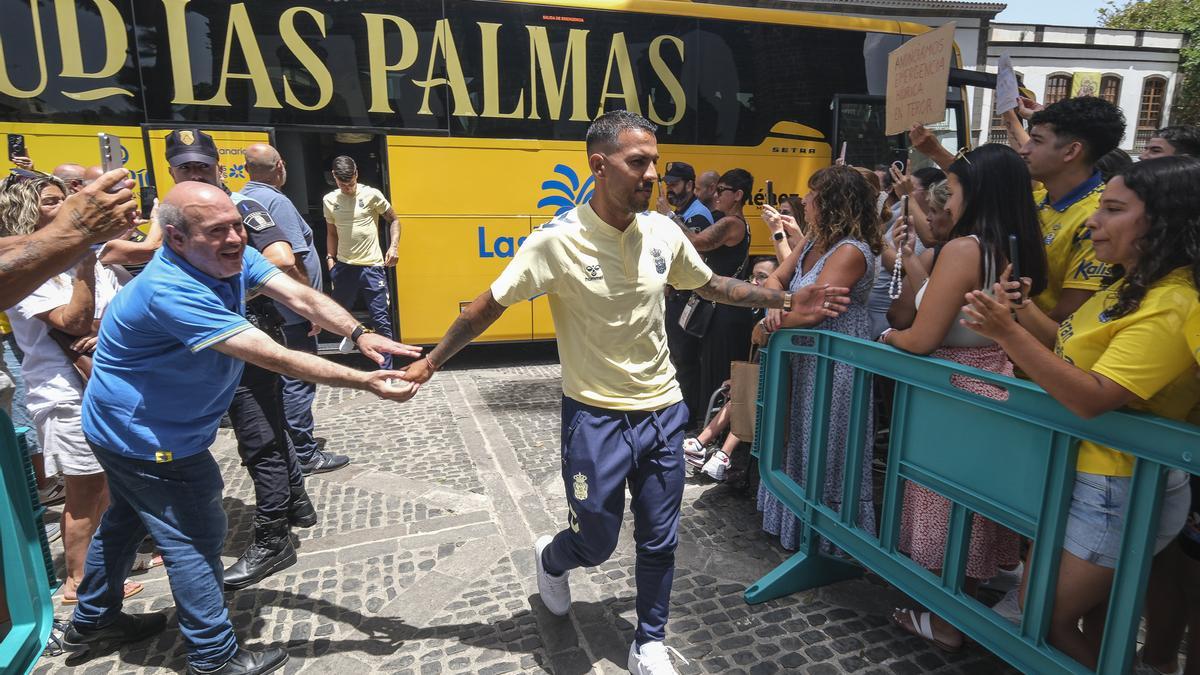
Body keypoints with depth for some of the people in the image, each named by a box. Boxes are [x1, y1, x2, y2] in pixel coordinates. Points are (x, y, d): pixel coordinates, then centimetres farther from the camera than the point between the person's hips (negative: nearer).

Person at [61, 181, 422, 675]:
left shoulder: (233, 257, -11)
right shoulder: (172, 292, -36)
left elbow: (303, 298, -20)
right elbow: (277, 358, -41)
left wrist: (359, 334, -37)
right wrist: (364, 382, -41)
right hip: (148, 438, -10)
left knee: (126, 518, 25)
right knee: (196, 538, 1)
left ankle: (91, 622, 48)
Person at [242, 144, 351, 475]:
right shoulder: (276, 202, -17)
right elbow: (292, 264, -23)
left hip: (262, 308, 10)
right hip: (289, 312, -9)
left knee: (280, 378, 20)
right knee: (299, 381, -2)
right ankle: (305, 455, 6)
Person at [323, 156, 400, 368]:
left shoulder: (371, 195, -3)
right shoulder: (329, 200, 8)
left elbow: (394, 220, 5)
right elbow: (331, 233, 19)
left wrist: (393, 246, -7)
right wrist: (330, 258, 8)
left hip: (372, 267, -3)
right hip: (344, 267, 3)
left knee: (381, 321, -2)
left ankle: (386, 370, 5)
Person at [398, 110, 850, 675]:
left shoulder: (663, 230, -3)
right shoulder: (558, 240, -16)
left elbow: (710, 285, 13)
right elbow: (490, 304, -8)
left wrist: (785, 302, 8)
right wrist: (431, 362, -4)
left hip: (663, 410, 4)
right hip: (596, 416, -4)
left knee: (659, 541, 14)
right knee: (595, 544, 9)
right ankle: (552, 560, 46)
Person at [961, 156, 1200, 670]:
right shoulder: (1130, 287, 7)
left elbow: (1092, 399, -30)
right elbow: (1072, 349, 12)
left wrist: (1008, 333, -37)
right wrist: (1022, 308, -1)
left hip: (1114, 492, -9)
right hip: (1087, 475, 9)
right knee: (1098, 625, 25)